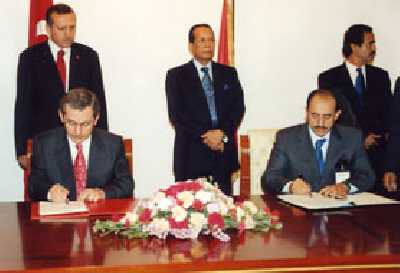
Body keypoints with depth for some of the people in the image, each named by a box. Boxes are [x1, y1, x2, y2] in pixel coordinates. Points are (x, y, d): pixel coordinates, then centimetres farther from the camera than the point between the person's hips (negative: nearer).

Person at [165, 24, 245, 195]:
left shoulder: (228, 74, 15)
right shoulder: (176, 76, 6)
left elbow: (238, 108, 6)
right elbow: (176, 114, -4)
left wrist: (223, 134, -10)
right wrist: (205, 135, -12)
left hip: (223, 153, 3)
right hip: (191, 155, -2)